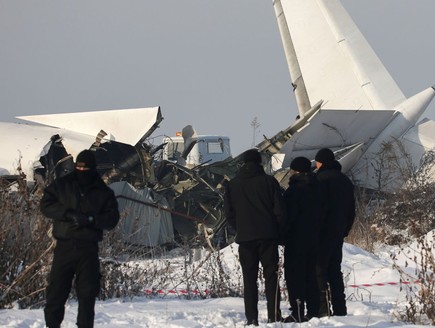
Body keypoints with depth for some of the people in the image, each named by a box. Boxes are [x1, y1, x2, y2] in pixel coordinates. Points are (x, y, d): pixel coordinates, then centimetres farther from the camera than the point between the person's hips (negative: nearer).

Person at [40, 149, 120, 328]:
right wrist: (68, 214, -14)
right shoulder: (62, 185, 6)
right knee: (56, 289, -2)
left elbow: (112, 218, 2)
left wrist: (91, 219, -16)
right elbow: (46, 204, 0)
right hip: (64, 246, 0)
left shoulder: (104, 192, 6)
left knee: (87, 293, 2)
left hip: (88, 248, 0)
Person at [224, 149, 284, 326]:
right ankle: (273, 316, -3)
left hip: (245, 238, 2)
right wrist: (277, 231, 10)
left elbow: (229, 213, 4)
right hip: (268, 237, -1)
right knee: (271, 276, 3)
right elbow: (279, 210, -3)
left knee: (249, 278, 4)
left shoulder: (232, 185, 5)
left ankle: (251, 318, -2)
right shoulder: (269, 181, -2)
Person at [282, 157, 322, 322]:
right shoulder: (316, 188, 10)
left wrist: (283, 235, -7)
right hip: (314, 238, 7)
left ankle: (297, 312, -10)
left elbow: (289, 215, -16)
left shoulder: (294, 190, -13)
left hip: (296, 240, -7)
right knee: (311, 274, 12)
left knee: (294, 275, -5)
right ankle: (313, 311, 10)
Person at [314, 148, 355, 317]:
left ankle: (323, 309, -13)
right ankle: (340, 310, 10)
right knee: (335, 271, 12)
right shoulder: (345, 181, 16)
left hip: (322, 233, -8)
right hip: (339, 233, 8)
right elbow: (351, 210, 18)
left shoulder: (321, 179, -10)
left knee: (319, 271, -6)